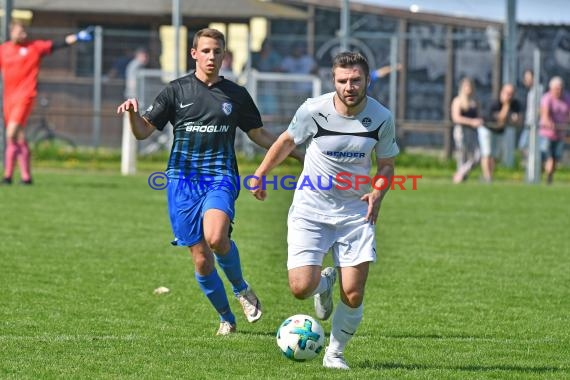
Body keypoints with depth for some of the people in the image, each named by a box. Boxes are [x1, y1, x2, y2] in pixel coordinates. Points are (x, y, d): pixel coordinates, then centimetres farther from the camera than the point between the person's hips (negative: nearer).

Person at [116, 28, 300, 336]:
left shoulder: (236, 95, 9)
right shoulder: (177, 90, 6)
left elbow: (258, 135, 20)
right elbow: (143, 132, 5)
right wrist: (132, 112, -16)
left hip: (220, 177, -1)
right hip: (182, 180, 1)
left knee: (216, 238, -29)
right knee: (201, 260, -1)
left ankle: (241, 288, -1)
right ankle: (226, 318, 20)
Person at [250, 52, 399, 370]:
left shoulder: (381, 118, -8)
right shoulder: (314, 110, -12)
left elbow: (386, 165, 6)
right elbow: (288, 141, 8)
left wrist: (378, 193, -14)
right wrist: (260, 175, 11)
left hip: (355, 212, 1)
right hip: (311, 208, -1)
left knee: (353, 297, -7)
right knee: (301, 288, -15)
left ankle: (335, 353, 20)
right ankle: (325, 283, 23)